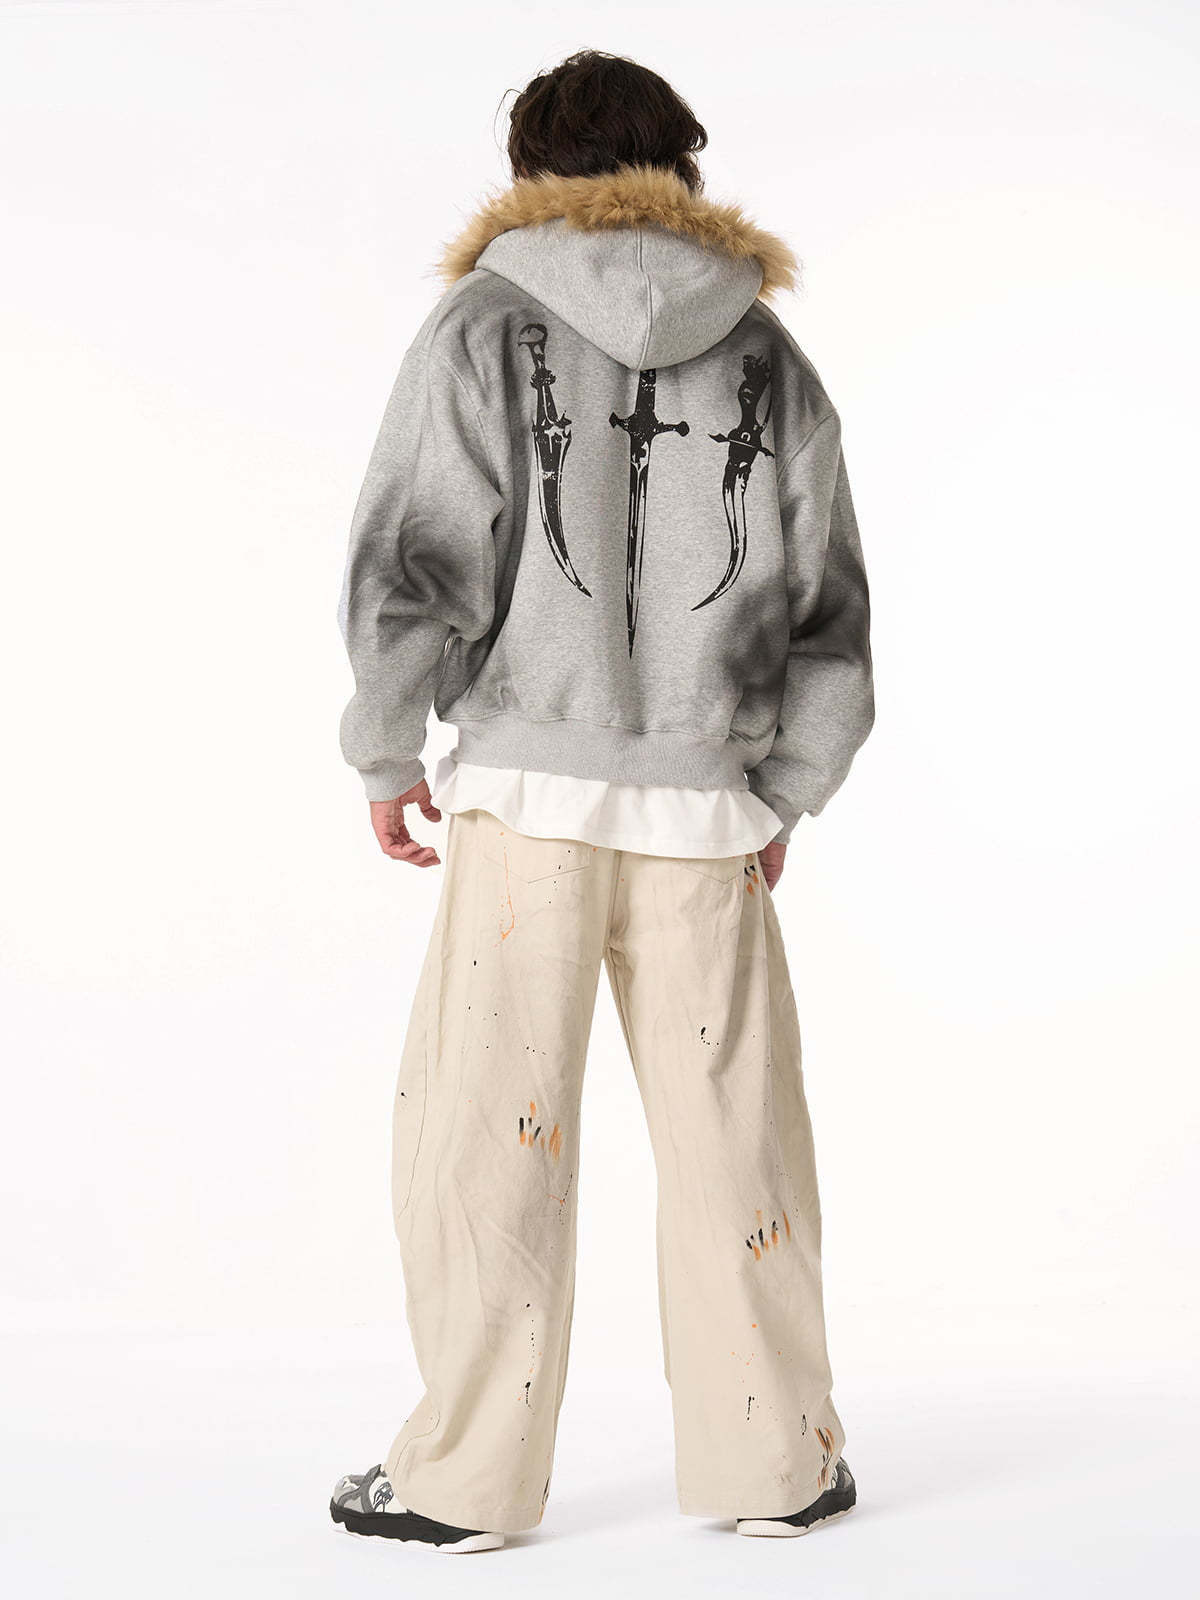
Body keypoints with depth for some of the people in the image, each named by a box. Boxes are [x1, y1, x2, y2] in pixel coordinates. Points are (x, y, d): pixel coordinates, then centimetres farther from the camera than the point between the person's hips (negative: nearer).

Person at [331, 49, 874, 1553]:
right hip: (701, 810, 3)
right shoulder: (770, 361, 10)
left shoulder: (483, 324, 0)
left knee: (485, 1128, 4)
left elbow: (410, 567, -8)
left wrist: (385, 753, 4)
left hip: (531, 791, -3)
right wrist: (784, 792, 20)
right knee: (730, 1130, 10)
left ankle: (465, 1473, 9)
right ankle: (774, 1457, 18)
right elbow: (828, 616, 10)